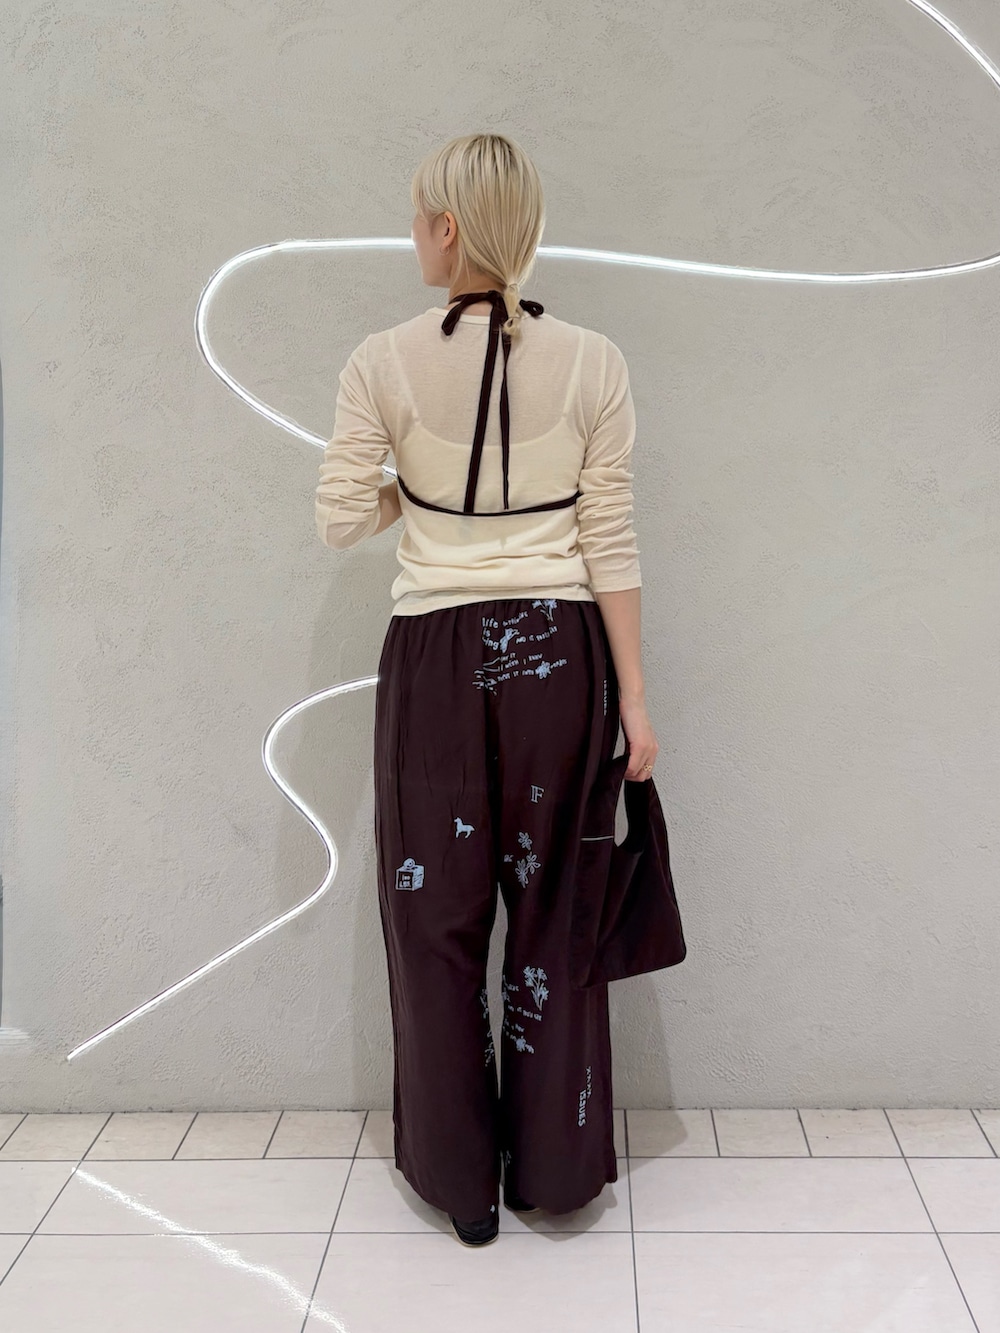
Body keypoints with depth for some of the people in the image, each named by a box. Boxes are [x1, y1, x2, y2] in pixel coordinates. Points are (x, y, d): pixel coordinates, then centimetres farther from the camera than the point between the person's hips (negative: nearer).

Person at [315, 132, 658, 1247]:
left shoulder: (383, 365, -8)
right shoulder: (593, 364, -4)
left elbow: (340, 520, -5)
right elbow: (609, 544, -4)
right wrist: (633, 697, 1)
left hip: (434, 655, -1)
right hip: (558, 651, 2)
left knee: (437, 912, 13)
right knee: (553, 910, 13)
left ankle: (460, 1178, 27)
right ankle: (555, 1167, 28)